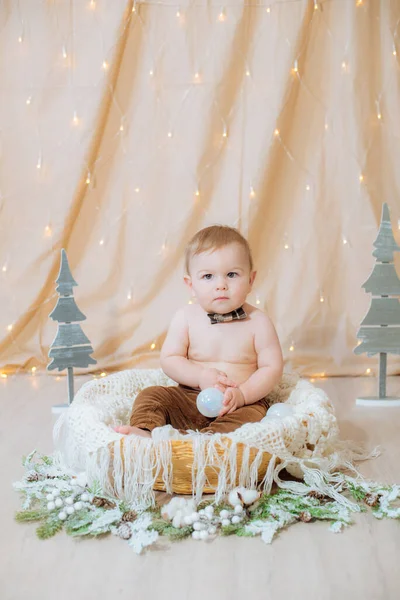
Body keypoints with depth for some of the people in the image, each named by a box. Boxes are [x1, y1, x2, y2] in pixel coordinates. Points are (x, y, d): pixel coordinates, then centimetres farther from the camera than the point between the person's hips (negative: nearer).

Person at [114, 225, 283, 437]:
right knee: (151, 394, -12)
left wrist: (242, 394, -21)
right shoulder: (186, 317, -1)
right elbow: (169, 359, -1)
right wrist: (201, 376, -17)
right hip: (189, 399, 3)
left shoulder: (257, 322, -6)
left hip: (244, 401, -3)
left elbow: (272, 368, -6)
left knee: (253, 413, -34)